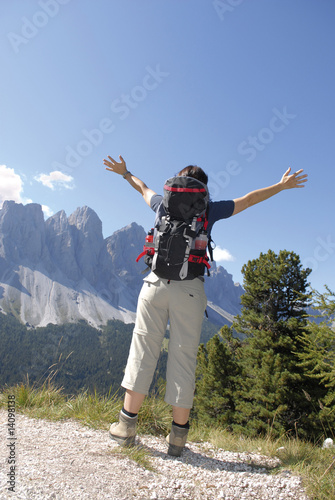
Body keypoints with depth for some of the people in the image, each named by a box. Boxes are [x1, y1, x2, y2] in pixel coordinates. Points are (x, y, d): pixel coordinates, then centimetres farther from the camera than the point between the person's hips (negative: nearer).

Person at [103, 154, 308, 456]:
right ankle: (179, 436, 14)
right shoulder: (209, 210, 8)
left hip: (156, 283, 2)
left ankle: (127, 423, 14)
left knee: (143, 350, 6)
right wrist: (283, 185, 34)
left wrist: (124, 172, 54)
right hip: (190, 289, -1)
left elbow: (142, 187, 33)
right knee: (184, 358, 4)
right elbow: (249, 199, 20)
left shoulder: (163, 204, 13)